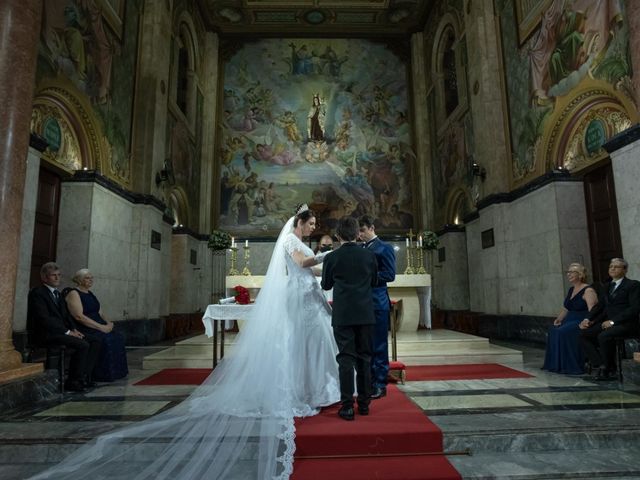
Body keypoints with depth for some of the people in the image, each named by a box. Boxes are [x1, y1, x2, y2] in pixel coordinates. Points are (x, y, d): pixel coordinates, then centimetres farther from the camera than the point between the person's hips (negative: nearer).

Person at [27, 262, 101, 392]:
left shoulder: (57, 293, 20)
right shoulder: (37, 293, -9)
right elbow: (44, 319, -18)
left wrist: (74, 329, 3)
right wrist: (67, 332, -19)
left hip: (63, 330, 9)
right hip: (48, 333, -9)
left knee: (95, 342, -5)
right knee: (83, 345, -27)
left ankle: (85, 376, -2)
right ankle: (73, 382, -13)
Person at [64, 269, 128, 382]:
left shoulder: (90, 293, 19)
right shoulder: (73, 293, -8)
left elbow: (100, 312, 20)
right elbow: (79, 316, -19)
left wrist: (108, 323, -1)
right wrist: (101, 327, -22)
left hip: (97, 328, 8)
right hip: (82, 330, -8)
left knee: (118, 338, -13)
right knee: (105, 340, -29)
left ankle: (116, 372, -9)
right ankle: (104, 375, -18)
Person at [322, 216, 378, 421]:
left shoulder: (332, 258, -7)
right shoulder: (369, 255, -1)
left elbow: (326, 285, 6)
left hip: (343, 315, -2)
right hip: (366, 314, 2)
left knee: (346, 359, 3)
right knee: (364, 358, 12)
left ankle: (347, 407, 5)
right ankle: (364, 403, 21)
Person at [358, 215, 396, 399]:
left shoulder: (384, 248, -4)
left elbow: (390, 275, -12)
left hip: (377, 303, -7)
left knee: (378, 345, 1)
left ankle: (380, 384, 11)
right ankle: (368, 381, 24)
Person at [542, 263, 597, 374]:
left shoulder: (588, 291, -10)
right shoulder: (571, 289, 16)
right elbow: (565, 308, 19)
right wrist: (558, 319, 4)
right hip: (570, 320, 8)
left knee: (564, 331, -30)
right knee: (553, 330, -13)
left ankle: (572, 366, -19)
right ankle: (555, 364, -5)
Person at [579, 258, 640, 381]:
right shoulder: (607, 286, 20)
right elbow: (599, 305, 18)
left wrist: (613, 321, -21)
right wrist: (587, 319, 0)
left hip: (626, 324, -7)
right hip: (608, 322, 7)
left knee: (604, 336, -33)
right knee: (584, 334, -13)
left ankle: (609, 370, -13)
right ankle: (599, 366, -13)